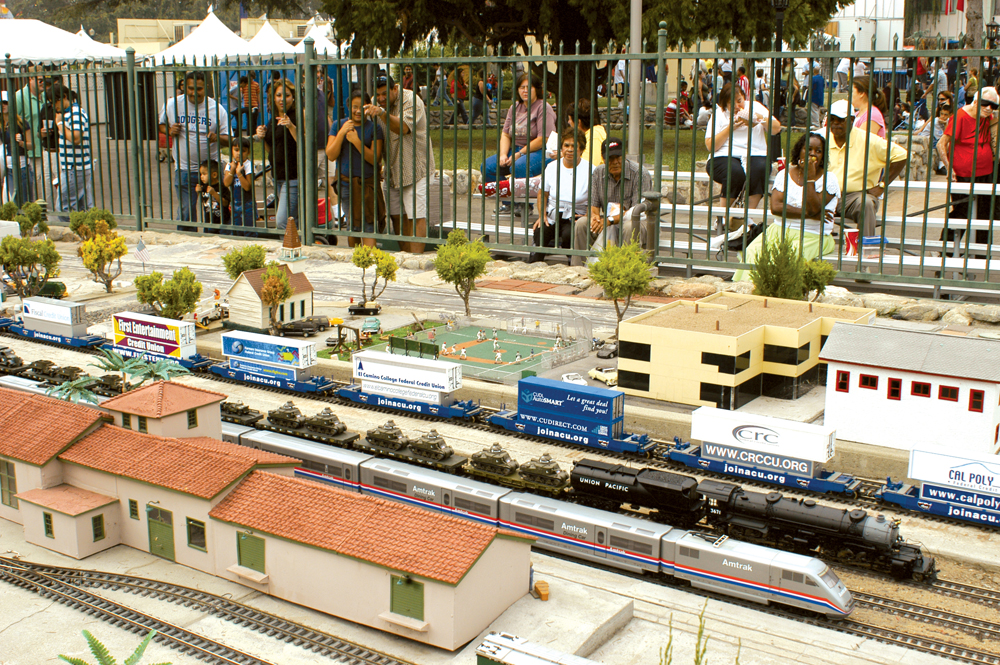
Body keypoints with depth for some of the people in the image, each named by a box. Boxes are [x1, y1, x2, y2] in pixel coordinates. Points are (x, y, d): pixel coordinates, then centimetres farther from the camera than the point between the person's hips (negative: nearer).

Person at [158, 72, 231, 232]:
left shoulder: (216, 108, -3)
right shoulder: (171, 104, 0)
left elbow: (228, 139, -1)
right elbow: (161, 125, 15)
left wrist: (217, 137, -24)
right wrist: (170, 131, -9)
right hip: (184, 170, 0)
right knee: (186, 212, 3)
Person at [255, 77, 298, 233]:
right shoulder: (274, 119, 15)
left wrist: (291, 127, -31)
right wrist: (262, 137, 3)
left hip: (294, 177, -9)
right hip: (278, 176, 9)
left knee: (282, 222, -15)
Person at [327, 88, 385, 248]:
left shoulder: (374, 128, -1)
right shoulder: (338, 125, 6)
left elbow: (375, 159, -9)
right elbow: (330, 155, -2)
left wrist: (357, 141, -19)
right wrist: (341, 134, -14)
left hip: (368, 183, -2)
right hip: (345, 182, 2)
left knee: (368, 227, -10)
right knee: (353, 227, 10)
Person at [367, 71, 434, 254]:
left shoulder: (411, 100, -15)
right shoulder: (377, 104, 8)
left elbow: (403, 128, -32)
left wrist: (382, 113, -45)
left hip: (414, 166, -7)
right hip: (391, 169, 7)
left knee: (416, 216, -11)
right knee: (397, 216, 8)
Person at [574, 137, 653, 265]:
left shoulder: (640, 174, -15)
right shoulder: (598, 173, 3)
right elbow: (593, 205, 5)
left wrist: (610, 220, -30)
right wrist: (594, 216, -20)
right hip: (606, 223, 5)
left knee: (630, 226, -38)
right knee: (582, 223, -18)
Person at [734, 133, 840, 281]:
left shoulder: (828, 180, 2)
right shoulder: (784, 175, 11)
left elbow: (814, 208, -13)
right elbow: (775, 207, -4)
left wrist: (810, 177, -11)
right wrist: (808, 213, -12)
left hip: (812, 237, -3)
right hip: (779, 230, 3)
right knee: (753, 252, -25)